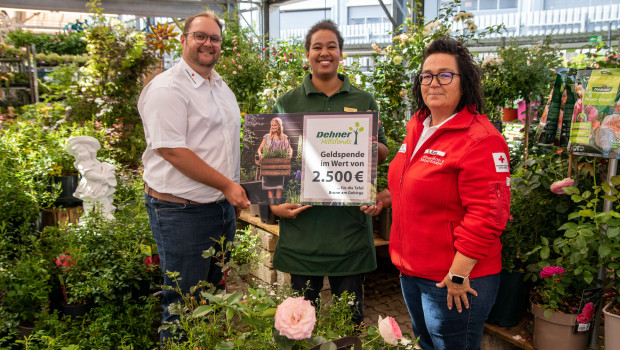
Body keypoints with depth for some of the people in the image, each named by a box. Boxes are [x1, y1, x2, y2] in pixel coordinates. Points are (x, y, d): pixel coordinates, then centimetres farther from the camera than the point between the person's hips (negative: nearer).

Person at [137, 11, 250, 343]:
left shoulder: (221, 86, 14)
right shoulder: (167, 88, -14)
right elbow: (173, 151, -21)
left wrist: (235, 191, 15)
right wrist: (227, 185, -18)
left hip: (222, 206, 9)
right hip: (182, 212, -9)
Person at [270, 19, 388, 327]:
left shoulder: (364, 101, 9)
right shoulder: (287, 103, 5)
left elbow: (383, 154, 13)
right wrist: (274, 203, -9)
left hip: (349, 222, 1)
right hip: (302, 221, 0)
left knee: (350, 313, 11)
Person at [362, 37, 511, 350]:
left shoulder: (480, 140, -20)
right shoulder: (417, 128, 7)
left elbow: (486, 215, -24)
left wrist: (458, 275, -22)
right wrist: (388, 197, 7)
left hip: (454, 280, -8)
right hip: (411, 271, 8)